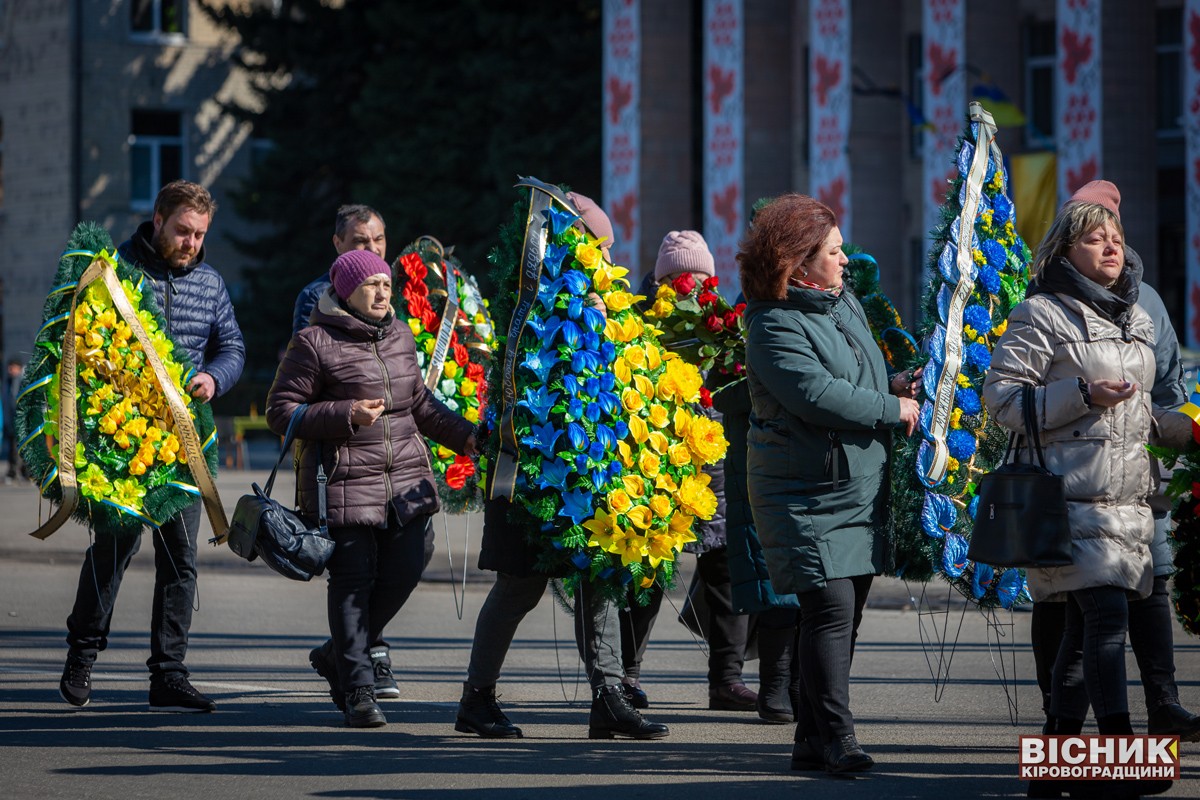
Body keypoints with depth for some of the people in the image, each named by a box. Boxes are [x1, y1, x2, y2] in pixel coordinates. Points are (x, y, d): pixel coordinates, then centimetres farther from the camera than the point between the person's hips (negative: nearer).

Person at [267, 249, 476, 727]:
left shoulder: (399, 336, 14)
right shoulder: (315, 343, -6)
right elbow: (280, 411, -7)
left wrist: (464, 436, 15)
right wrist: (347, 416, -16)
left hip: (405, 478, 6)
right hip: (345, 483, -6)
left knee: (404, 571, 1)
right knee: (354, 580, -5)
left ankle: (342, 654, 24)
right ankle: (358, 690, 1)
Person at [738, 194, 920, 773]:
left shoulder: (846, 303, 13)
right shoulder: (776, 326, -15)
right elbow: (818, 395, -25)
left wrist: (893, 385, 6)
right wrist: (892, 410, -17)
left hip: (862, 487, 9)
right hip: (807, 496, -9)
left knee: (845, 614, 10)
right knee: (830, 609, -14)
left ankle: (813, 742, 17)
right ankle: (836, 740, -10)